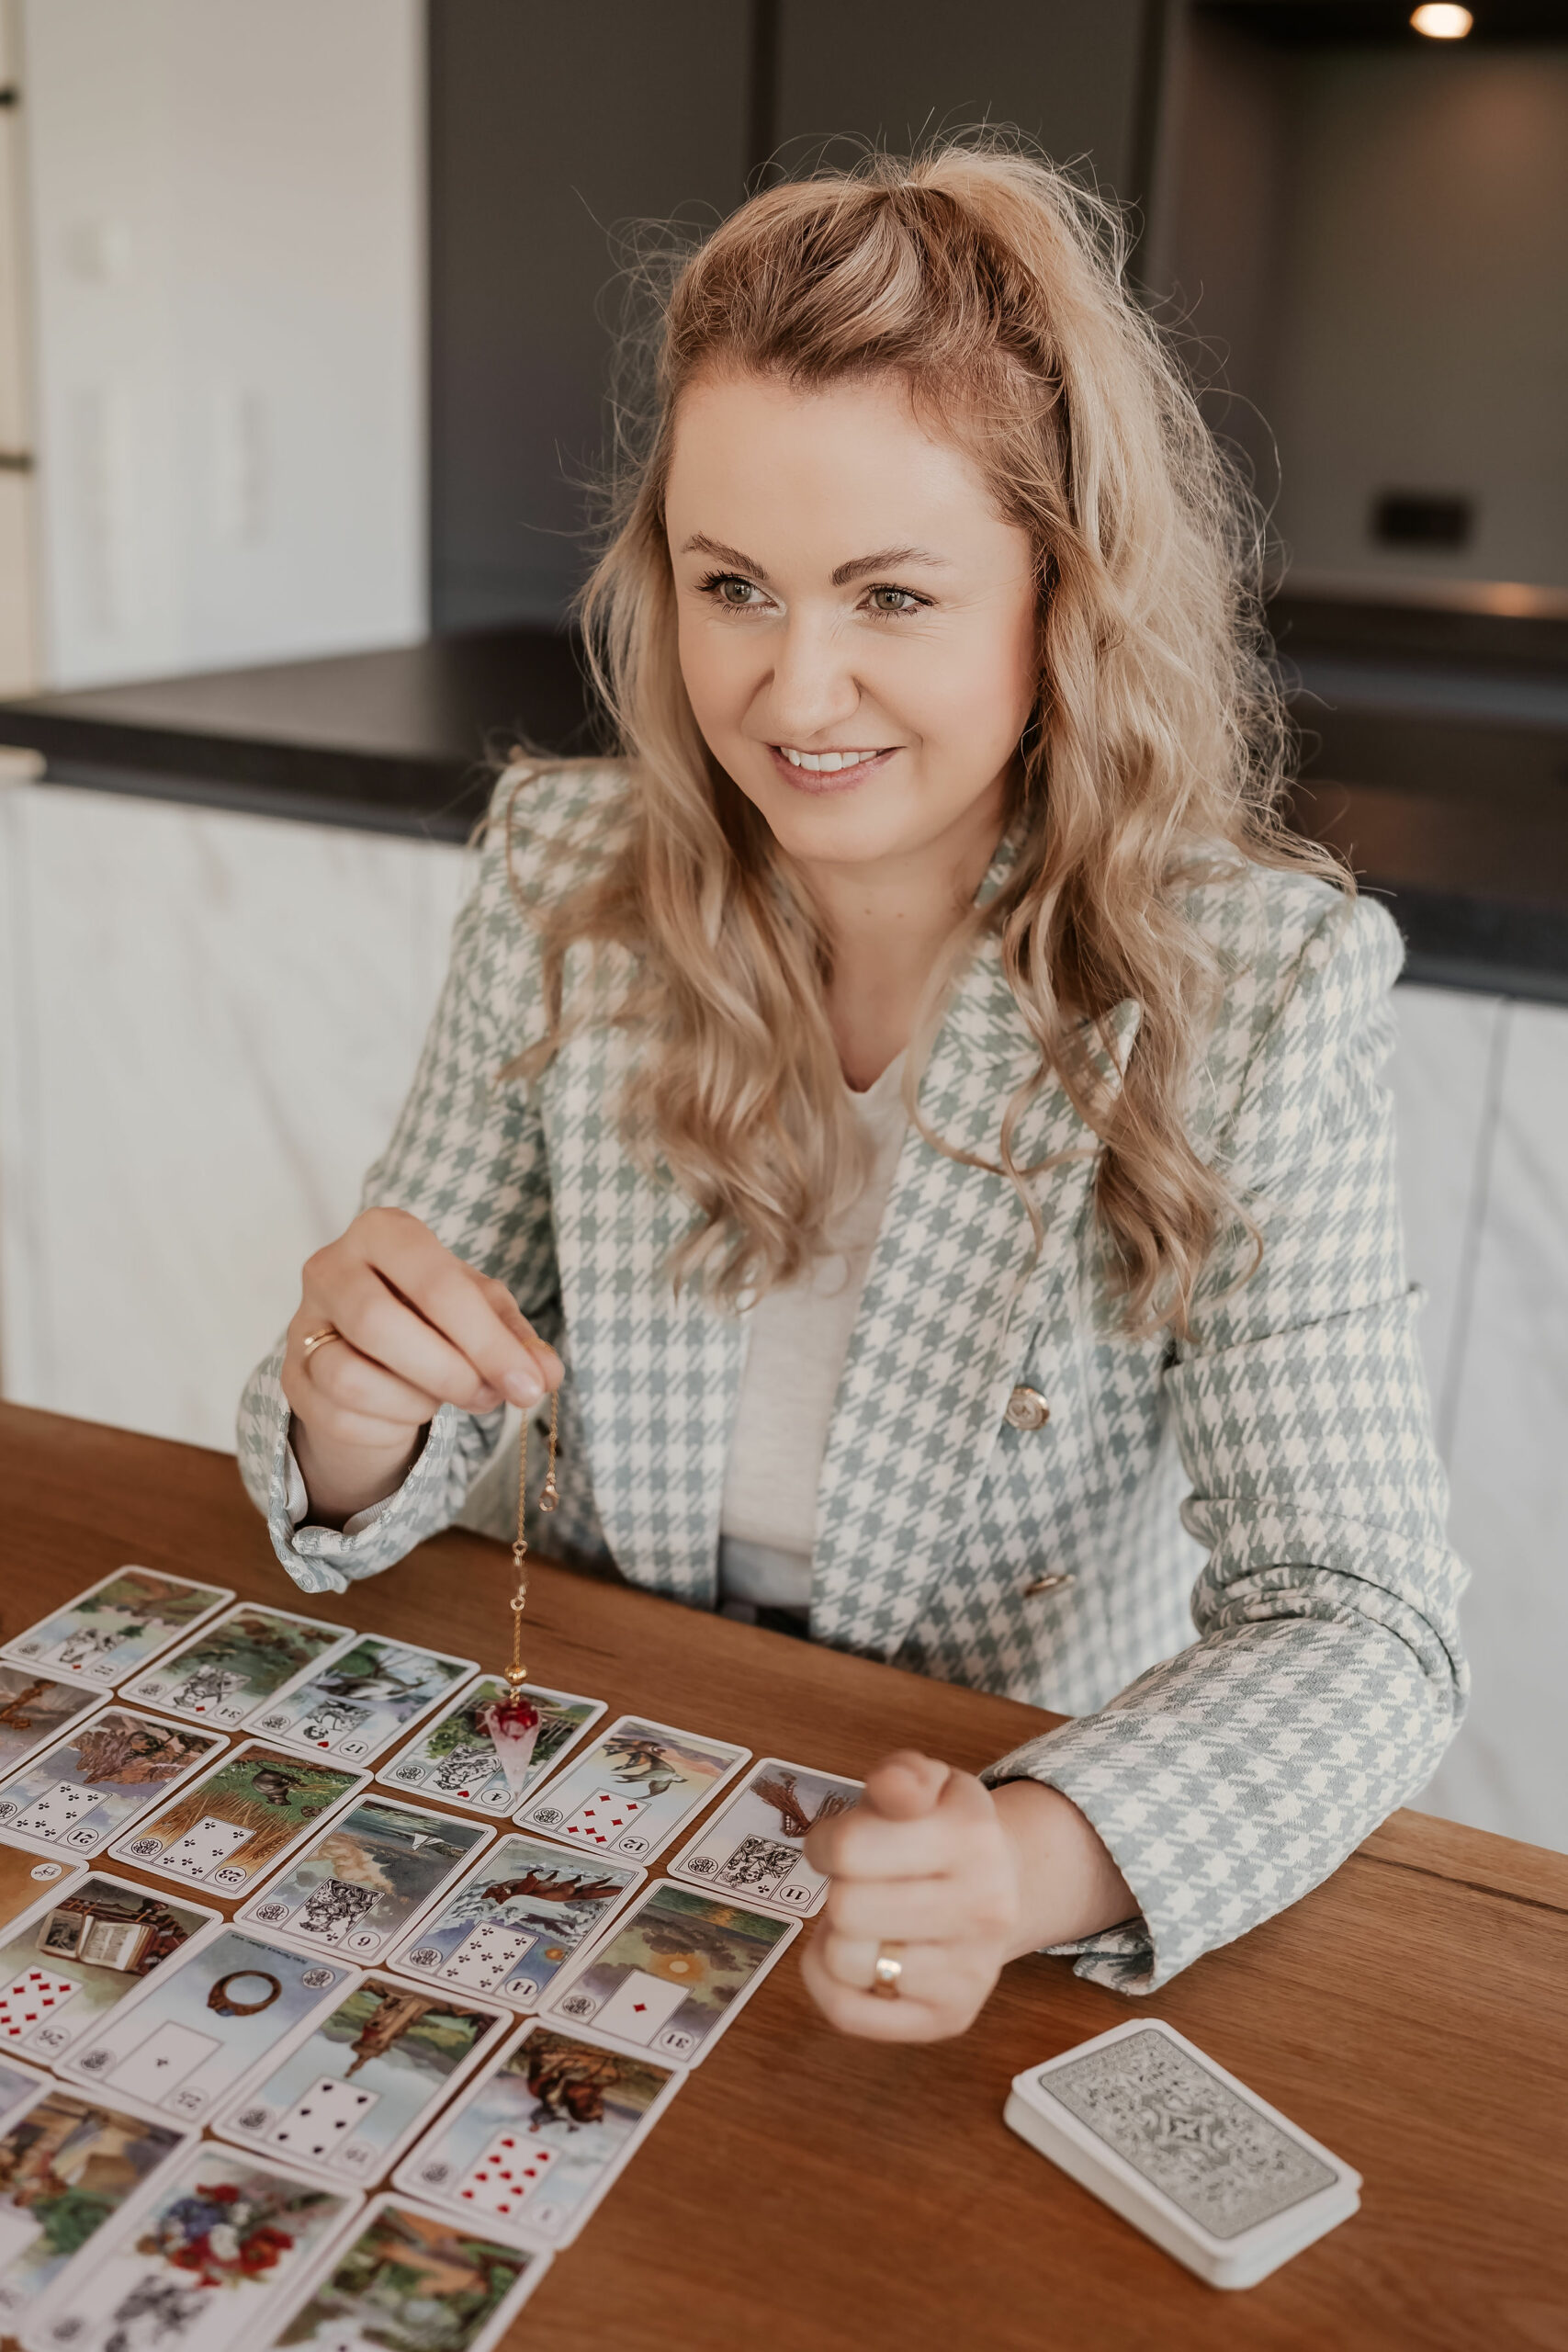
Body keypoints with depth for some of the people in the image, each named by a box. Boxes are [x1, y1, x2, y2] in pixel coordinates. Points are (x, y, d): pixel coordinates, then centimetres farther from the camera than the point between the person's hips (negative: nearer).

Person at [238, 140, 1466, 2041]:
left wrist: (1036, 1864, -35)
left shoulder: (1253, 987, -15)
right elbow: (399, 1454, 0)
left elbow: (1355, 1623, -17)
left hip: (1026, 1827, -2)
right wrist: (357, 1417, -24)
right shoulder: (563, 879, -7)